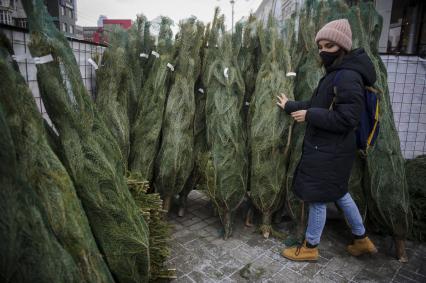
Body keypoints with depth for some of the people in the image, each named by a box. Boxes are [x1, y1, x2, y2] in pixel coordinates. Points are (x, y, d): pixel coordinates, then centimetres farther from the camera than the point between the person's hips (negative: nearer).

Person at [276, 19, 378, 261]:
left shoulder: (348, 77, -20)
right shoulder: (336, 74, 11)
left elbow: (346, 118, -25)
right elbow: (318, 105, 17)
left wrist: (309, 116, -21)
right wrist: (290, 106, 18)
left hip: (329, 152, -10)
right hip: (329, 149, 10)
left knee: (318, 198, 4)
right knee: (339, 193, 22)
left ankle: (310, 248, 24)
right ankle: (362, 240, 39)